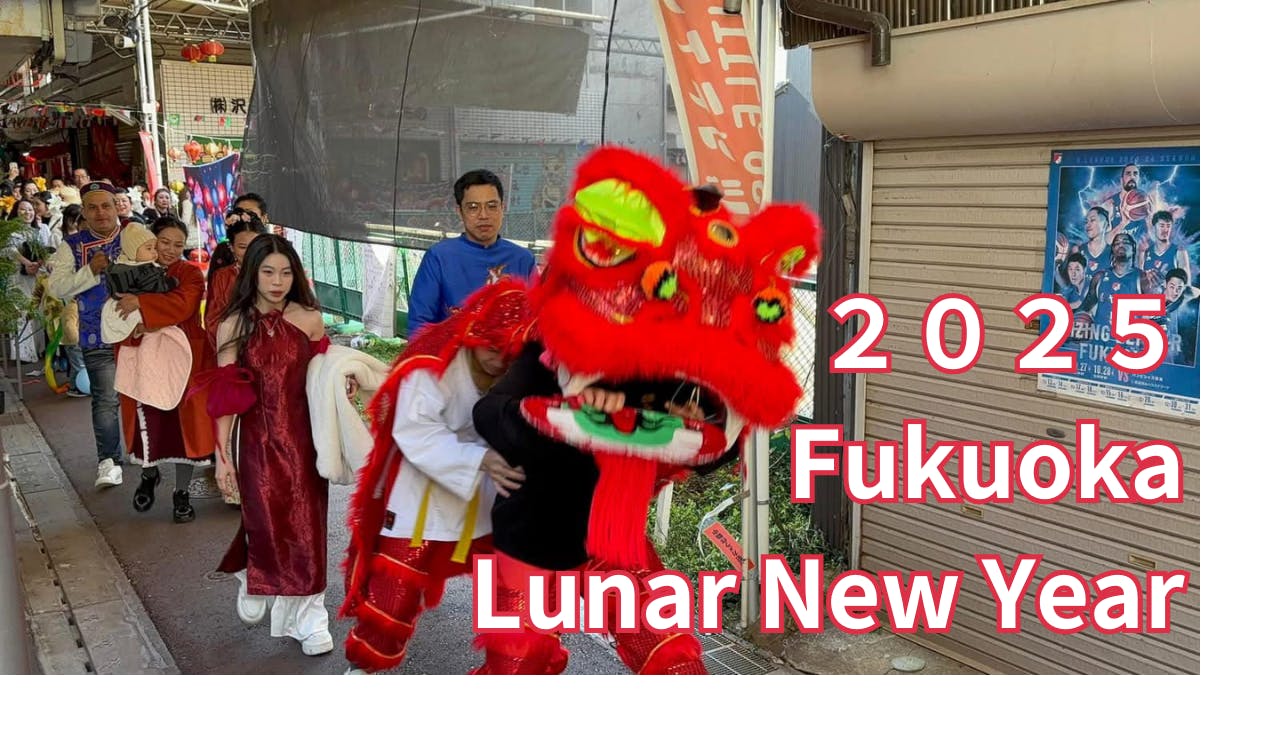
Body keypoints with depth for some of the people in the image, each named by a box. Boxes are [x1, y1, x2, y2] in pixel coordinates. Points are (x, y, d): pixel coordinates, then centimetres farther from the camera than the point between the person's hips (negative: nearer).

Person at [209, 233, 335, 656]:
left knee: (306, 526, 4)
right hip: (259, 440, -1)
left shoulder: (309, 320, -1)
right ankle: (254, 585, 38)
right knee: (268, 525, 4)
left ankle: (308, 619, 17)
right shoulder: (234, 326, -3)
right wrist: (222, 455, -4)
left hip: (304, 438, 1)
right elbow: (225, 398, -3)